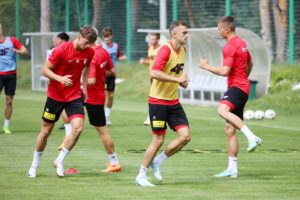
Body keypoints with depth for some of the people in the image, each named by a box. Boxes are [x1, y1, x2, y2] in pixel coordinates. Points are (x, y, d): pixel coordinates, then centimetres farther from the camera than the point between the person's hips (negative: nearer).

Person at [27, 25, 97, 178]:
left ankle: (60, 161, 3)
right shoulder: (62, 50, -17)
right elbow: (45, 70, -13)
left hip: (75, 95, 3)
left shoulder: (89, 53, -4)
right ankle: (34, 166, 24)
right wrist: (60, 78, -29)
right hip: (55, 95, -3)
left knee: (78, 128, -16)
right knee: (46, 131, 6)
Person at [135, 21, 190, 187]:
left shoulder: (182, 50, 9)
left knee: (185, 136, -3)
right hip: (158, 100, -8)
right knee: (158, 140, -5)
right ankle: (141, 176, 10)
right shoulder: (165, 50, -18)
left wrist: (181, 82, 6)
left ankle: (158, 161, 16)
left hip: (173, 101, 8)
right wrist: (177, 79, -30)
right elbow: (154, 73, -30)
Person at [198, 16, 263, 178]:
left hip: (237, 86, -10)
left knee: (223, 110, -36)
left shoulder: (230, 47, -12)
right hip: (243, 85, 10)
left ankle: (252, 137, -42)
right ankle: (232, 169, 9)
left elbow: (224, 71, -20)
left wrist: (206, 66, -8)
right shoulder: (241, 43, 18)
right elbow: (250, 64, 33)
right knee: (229, 130, 8)